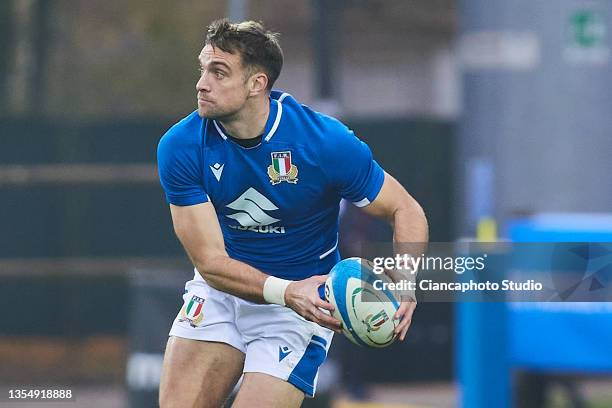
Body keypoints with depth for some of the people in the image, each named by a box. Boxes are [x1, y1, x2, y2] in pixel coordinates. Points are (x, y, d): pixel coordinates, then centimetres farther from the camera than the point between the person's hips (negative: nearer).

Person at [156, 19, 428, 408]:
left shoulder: (326, 141, -22)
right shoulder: (180, 147, -17)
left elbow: (406, 210, -10)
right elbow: (209, 260, -18)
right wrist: (285, 291, -35)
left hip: (305, 299, -2)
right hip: (222, 288, 3)